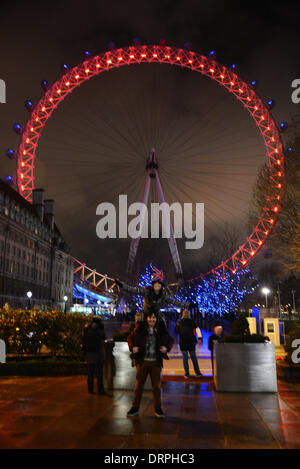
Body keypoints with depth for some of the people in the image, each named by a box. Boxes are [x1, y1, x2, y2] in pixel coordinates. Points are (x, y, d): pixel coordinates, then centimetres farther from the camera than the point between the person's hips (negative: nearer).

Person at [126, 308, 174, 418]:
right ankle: (135, 408, 20)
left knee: (156, 385, 8)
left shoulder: (161, 329, 0)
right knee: (139, 384, 7)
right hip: (142, 361, -1)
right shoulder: (140, 328, -3)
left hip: (156, 362, 1)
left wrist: (167, 347, -7)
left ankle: (158, 409, 21)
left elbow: (171, 340, 12)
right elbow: (130, 338, 7)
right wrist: (132, 347, -10)